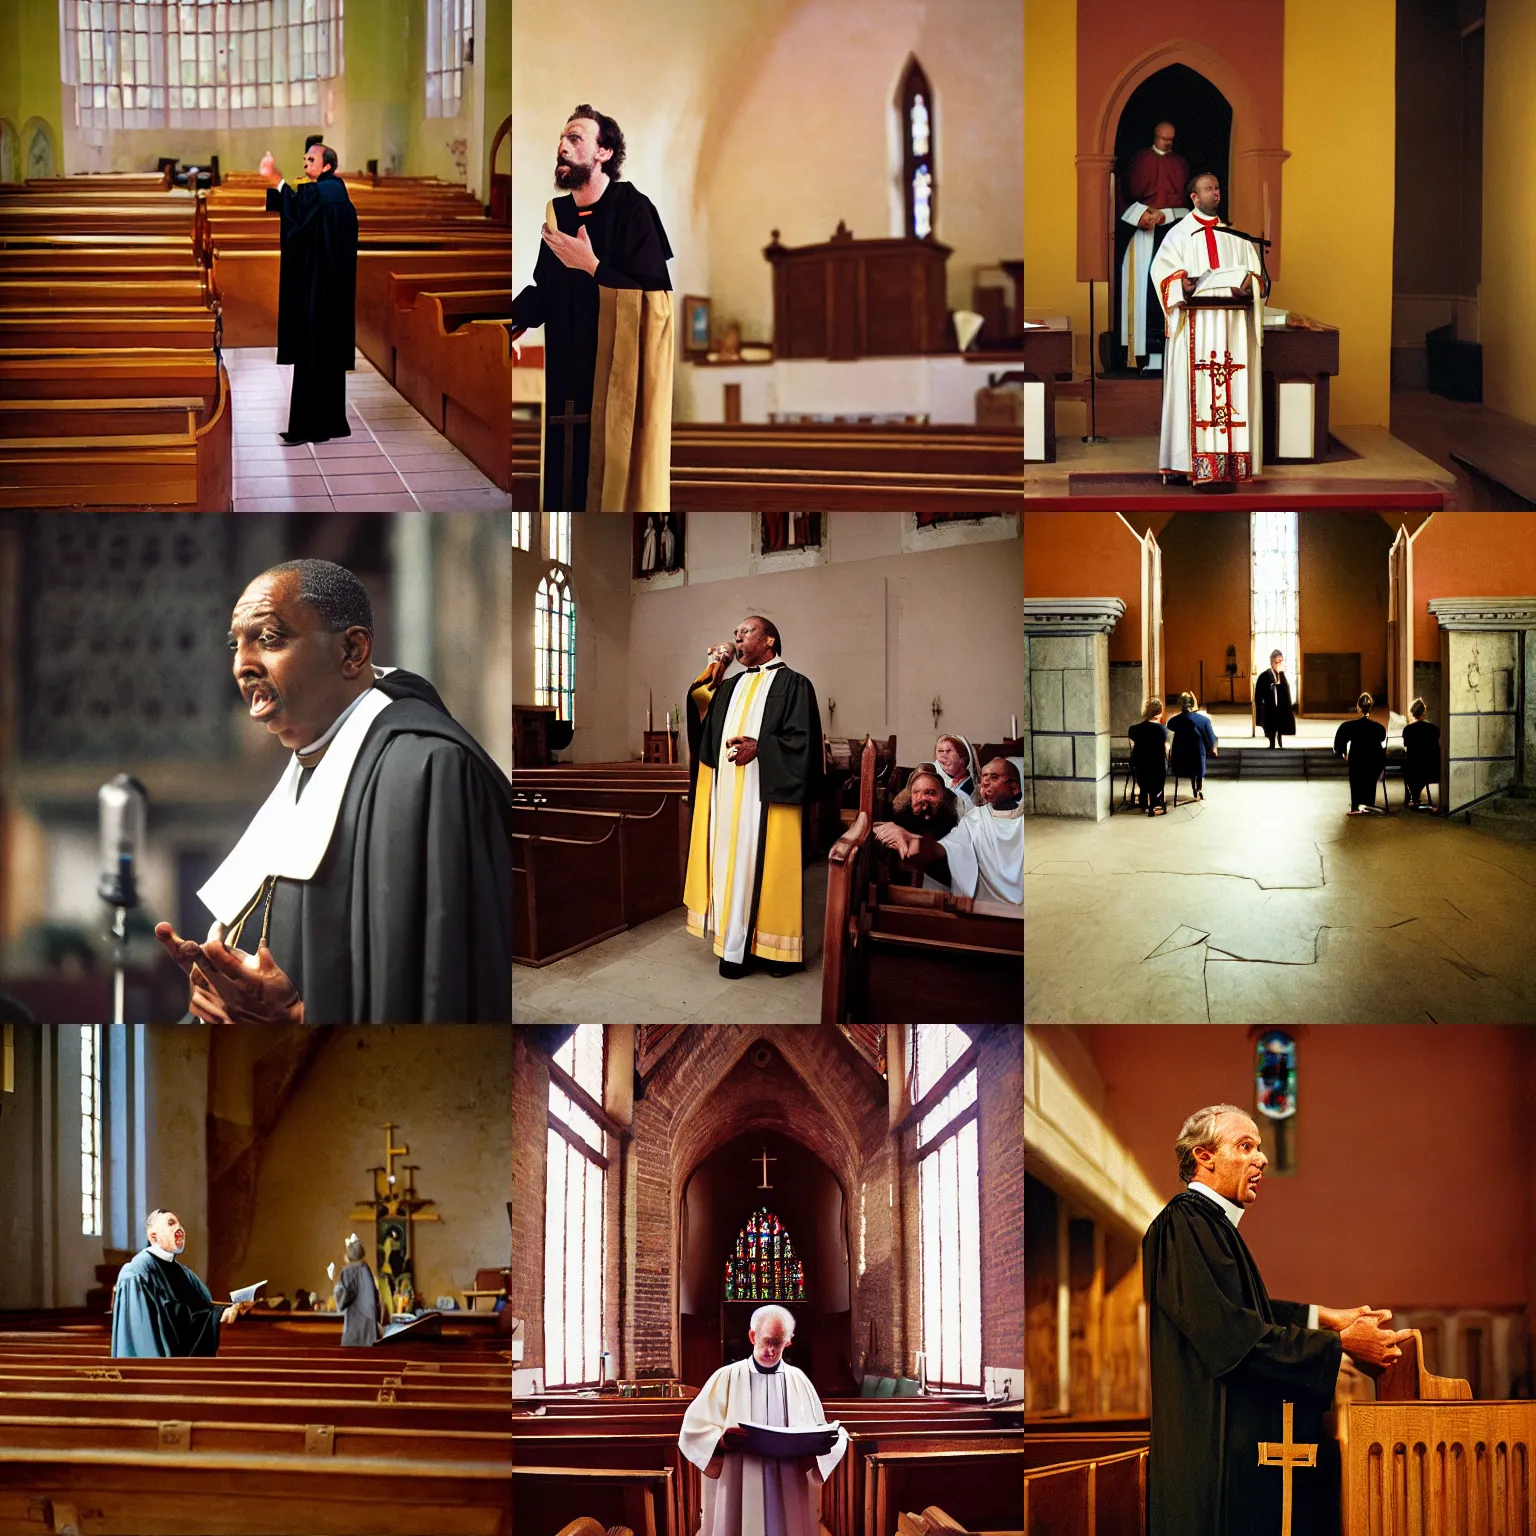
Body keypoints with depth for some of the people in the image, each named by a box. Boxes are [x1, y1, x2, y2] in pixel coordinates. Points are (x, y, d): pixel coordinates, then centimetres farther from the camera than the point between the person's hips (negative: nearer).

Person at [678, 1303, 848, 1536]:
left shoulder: (798, 1381, 9)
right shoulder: (726, 1378, 2)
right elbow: (693, 1431, -3)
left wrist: (820, 1444, -15)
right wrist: (722, 1440, -23)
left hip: (790, 1494, 2)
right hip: (738, 1495, -2)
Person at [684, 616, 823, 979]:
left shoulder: (793, 684, -1)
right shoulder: (730, 687, 19)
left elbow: (802, 740, -10)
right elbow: (697, 711, 9)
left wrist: (759, 747, -22)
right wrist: (712, 672, 2)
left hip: (765, 796, -6)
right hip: (727, 795, 6)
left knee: (765, 865, -6)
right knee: (731, 864, 4)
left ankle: (776, 945, 1)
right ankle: (734, 943, 7)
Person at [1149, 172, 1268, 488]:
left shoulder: (1233, 235, 20)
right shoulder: (1179, 234, 10)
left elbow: (1255, 271, 14)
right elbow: (1161, 269, -1)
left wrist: (1248, 286, -8)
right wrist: (1182, 284, -20)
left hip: (1231, 323, 3)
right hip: (1195, 323, -3)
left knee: (1232, 389, -4)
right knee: (1195, 388, -9)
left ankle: (1230, 461, -5)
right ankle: (1197, 464, -11)